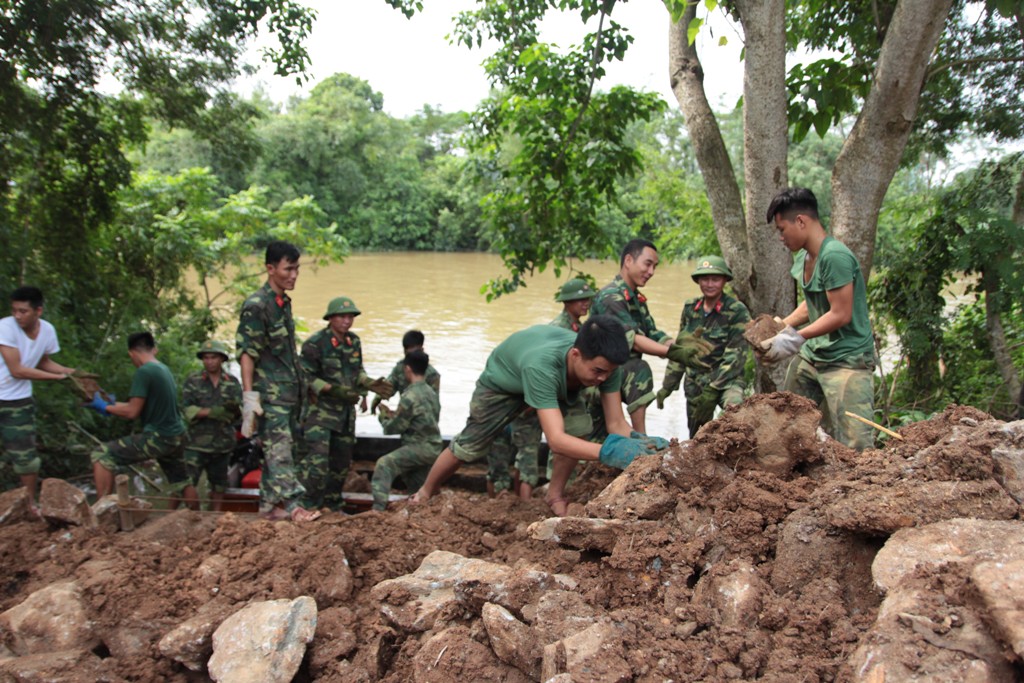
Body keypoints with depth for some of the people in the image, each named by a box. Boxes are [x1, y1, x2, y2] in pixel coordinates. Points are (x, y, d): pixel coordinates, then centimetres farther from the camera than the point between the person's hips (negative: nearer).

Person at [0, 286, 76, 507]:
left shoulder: (47, 330, -5)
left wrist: (72, 372, -3)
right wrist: (58, 377, -15)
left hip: (18, 401, 3)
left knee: (25, 455, 5)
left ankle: (31, 503, 21)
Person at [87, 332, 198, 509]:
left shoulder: (143, 372, -14)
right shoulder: (165, 369, 10)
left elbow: (132, 412, -14)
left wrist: (105, 407, 0)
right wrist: (114, 405, 24)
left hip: (157, 438, -8)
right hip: (176, 437, 8)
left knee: (101, 455, -5)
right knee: (181, 481, 24)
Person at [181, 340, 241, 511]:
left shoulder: (233, 382, 7)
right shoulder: (193, 380, 2)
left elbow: (240, 411, 0)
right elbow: (186, 409, -8)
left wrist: (234, 409, -24)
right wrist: (212, 412, -22)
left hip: (223, 444, 3)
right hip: (197, 443, -3)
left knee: (218, 486, 12)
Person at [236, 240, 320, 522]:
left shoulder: (284, 303, 14)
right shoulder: (256, 305, -12)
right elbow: (246, 352, -16)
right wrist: (249, 395, -21)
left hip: (289, 391, 9)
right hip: (270, 393, -9)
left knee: (278, 448, 12)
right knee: (279, 449, -9)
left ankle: (269, 504, 19)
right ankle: (293, 505, -11)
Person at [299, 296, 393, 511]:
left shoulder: (354, 342, 7)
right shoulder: (315, 343, -14)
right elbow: (306, 378, -15)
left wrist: (370, 385, 0)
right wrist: (334, 391, -25)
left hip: (345, 409, 7)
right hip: (320, 407, -7)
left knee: (342, 457, 13)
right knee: (318, 456, -15)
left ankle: (333, 502, 27)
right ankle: (309, 504, -5)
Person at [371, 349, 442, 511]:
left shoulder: (410, 396, -16)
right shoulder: (431, 392, 10)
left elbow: (393, 428, -10)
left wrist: (384, 416, 10)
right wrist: (393, 414, 16)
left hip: (420, 447, -9)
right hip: (433, 446, 9)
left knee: (384, 464, -13)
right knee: (418, 489, 24)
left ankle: (378, 508, -22)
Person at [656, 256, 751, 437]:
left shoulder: (737, 311, -11)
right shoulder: (690, 308, 4)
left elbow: (736, 356, -15)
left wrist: (713, 387, -21)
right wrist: (667, 386, 10)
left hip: (726, 378, -4)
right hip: (695, 380, 5)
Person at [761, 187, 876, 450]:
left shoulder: (835, 256, -19)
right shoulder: (803, 258, 8)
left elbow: (841, 315, -20)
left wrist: (794, 339, -18)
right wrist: (780, 327, 5)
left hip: (846, 358, -9)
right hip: (811, 355, 9)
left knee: (855, 445, -11)